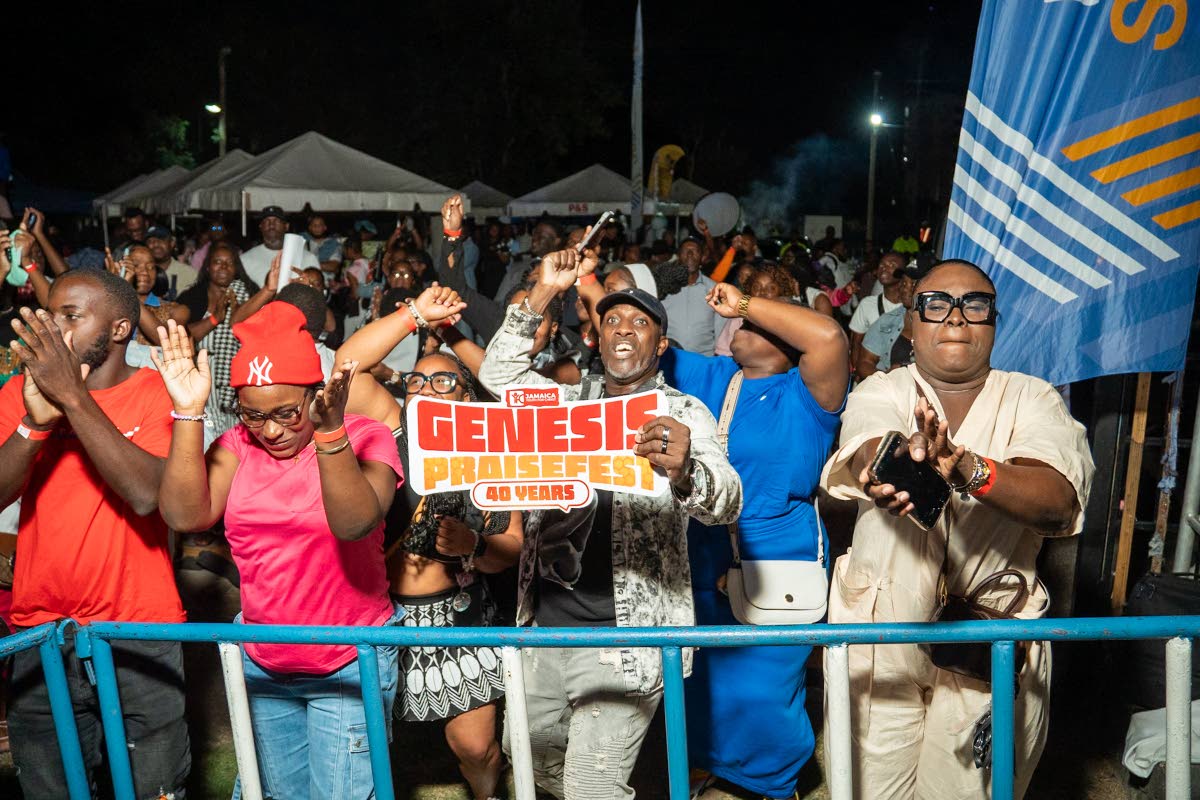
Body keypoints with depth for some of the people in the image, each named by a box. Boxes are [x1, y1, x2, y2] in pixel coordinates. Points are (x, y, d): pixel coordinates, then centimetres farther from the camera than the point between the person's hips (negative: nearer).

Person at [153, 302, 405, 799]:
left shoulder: (364, 438, -12)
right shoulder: (237, 445, -2)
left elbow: (354, 524, -30)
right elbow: (186, 516, -17)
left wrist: (329, 432, -42)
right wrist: (189, 414, -23)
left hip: (349, 663, -4)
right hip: (262, 663, 4)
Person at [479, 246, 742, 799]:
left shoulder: (683, 412, -5)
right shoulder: (569, 400, 13)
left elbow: (725, 501, -19)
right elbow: (498, 373, 12)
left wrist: (685, 471, -45)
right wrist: (544, 293, 2)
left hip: (623, 633, -6)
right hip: (545, 623, 6)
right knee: (528, 749, 20)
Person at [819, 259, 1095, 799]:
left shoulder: (1032, 400, 1)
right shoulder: (880, 391, 1)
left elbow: (1058, 499, -18)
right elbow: (866, 450, -23)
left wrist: (967, 467, -37)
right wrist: (905, 460, -47)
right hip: (880, 636, 0)